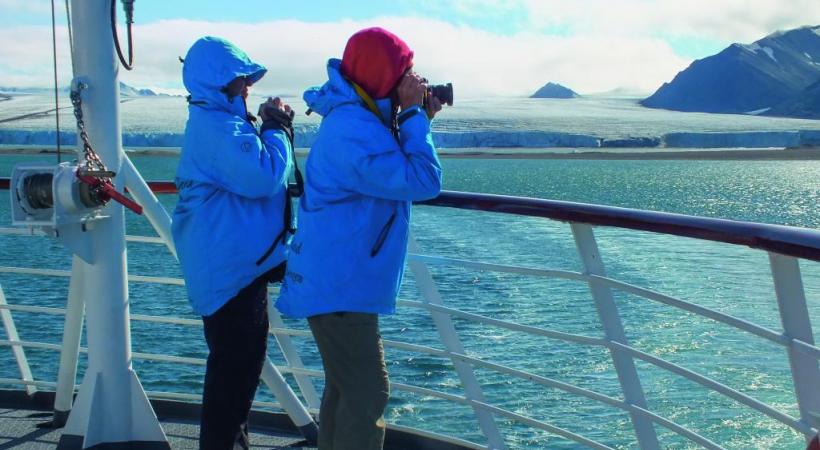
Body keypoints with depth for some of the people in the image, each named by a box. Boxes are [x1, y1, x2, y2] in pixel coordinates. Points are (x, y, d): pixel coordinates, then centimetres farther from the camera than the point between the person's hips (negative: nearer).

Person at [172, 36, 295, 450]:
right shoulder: (218, 128, -20)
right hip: (231, 268, -12)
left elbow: (247, 172, 23)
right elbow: (263, 178, -27)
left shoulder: (213, 123, 16)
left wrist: (275, 130, 10)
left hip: (231, 265, 12)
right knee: (235, 362, -4)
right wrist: (277, 131, -13)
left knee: (239, 358, 22)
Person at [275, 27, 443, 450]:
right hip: (341, 285, -11)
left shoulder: (354, 119, 9)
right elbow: (423, 182, -26)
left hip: (338, 280, 11)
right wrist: (413, 115, -18)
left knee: (346, 387, 20)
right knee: (368, 394, -5)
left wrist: (415, 119, 6)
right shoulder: (353, 130, -25)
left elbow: (395, 171, 20)